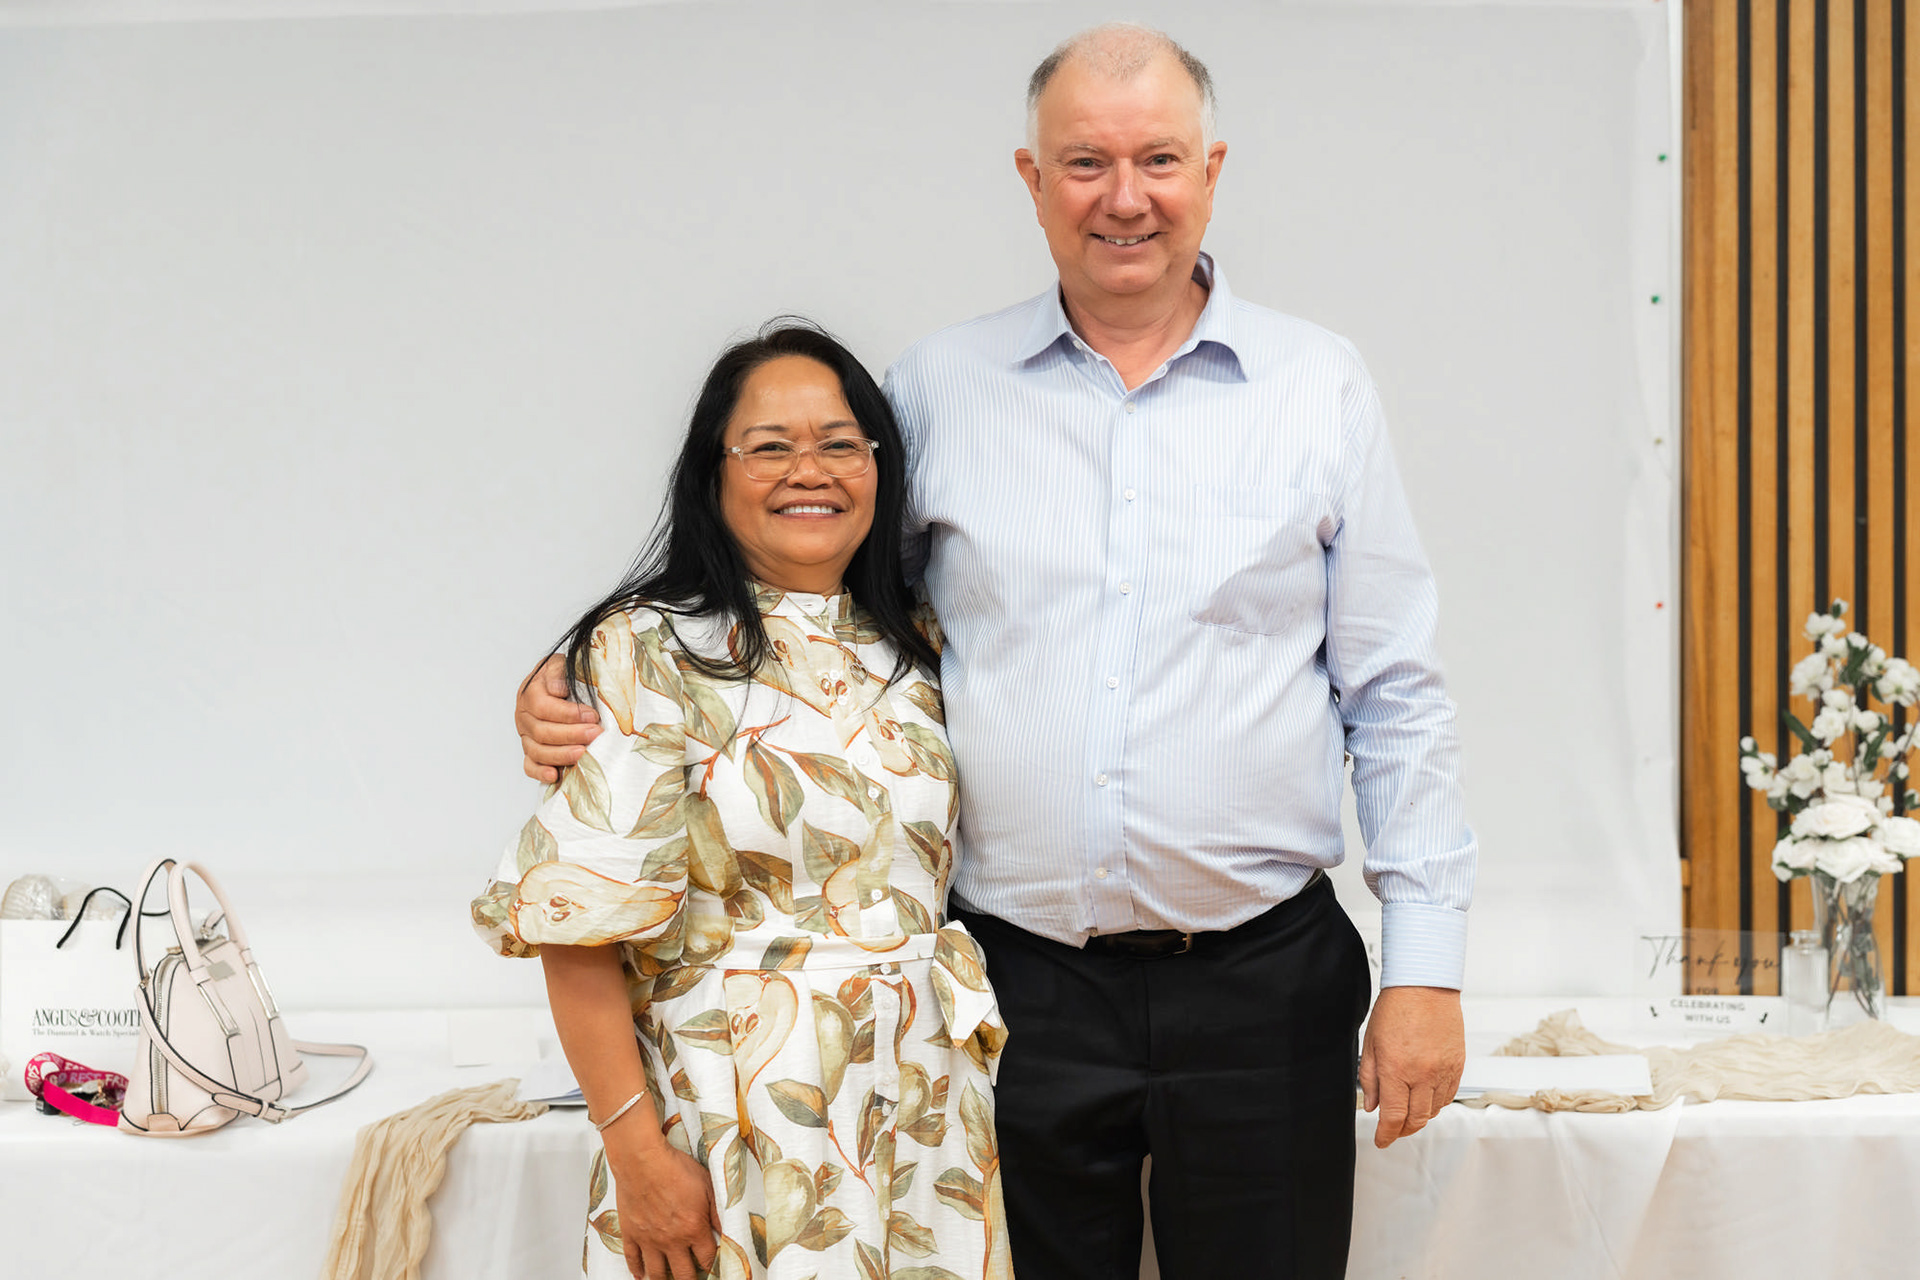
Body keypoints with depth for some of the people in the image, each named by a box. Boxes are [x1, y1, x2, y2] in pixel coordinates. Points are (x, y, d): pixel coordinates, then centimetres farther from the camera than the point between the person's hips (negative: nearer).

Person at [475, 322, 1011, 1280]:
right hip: (736, 1119, -5)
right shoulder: (647, 654, -9)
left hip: (925, 1114, 5)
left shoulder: (917, 653, 10)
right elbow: (577, 924, -13)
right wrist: (637, 1149, -18)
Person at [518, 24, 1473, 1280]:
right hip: (1025, 983, 1)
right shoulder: (938, 388, 5)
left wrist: (1426, 966, 0)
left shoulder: (1320, 387, 4)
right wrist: (592, 705, -2)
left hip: (1262, 985, 0)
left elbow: (1395, 698, 5)